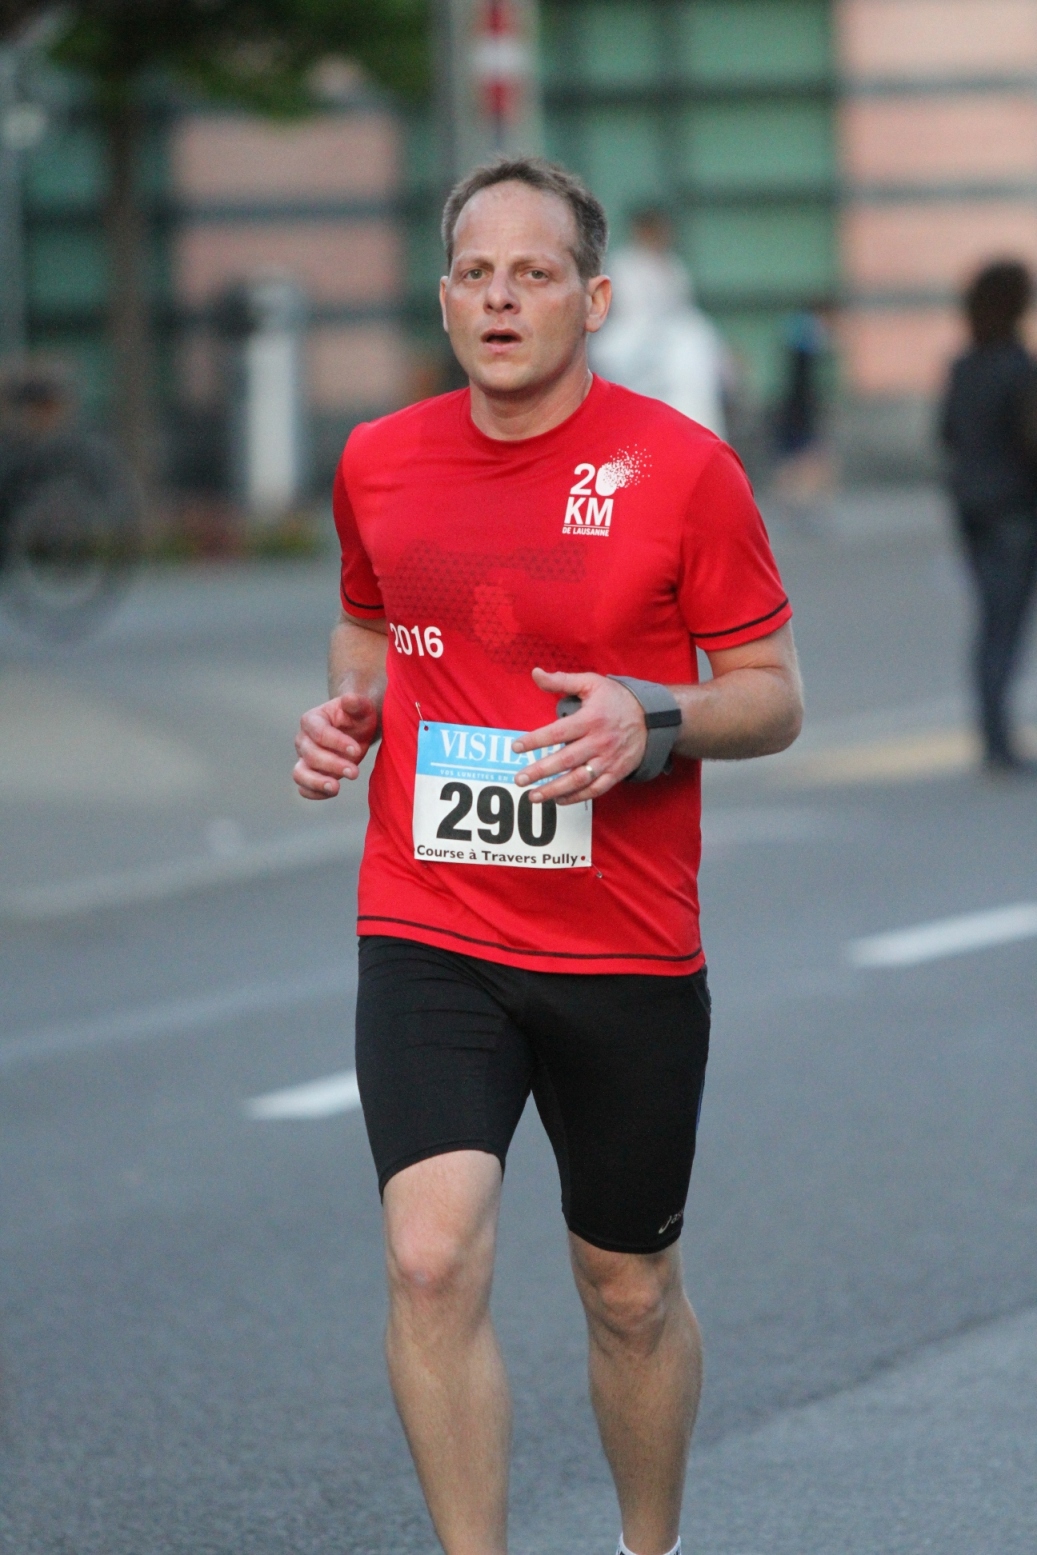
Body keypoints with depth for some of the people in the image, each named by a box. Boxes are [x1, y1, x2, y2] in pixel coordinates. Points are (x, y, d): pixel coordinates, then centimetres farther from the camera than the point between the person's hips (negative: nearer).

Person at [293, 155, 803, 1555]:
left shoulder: (683, 468, -7)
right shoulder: (380, 464, 4)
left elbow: (772, 695, -1)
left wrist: (652, 721, -21)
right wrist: (349, 705, 3)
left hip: (628, 959, -1)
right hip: (428, 940, 1)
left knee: (632, 1294, 12)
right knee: (433, 1259, -19)